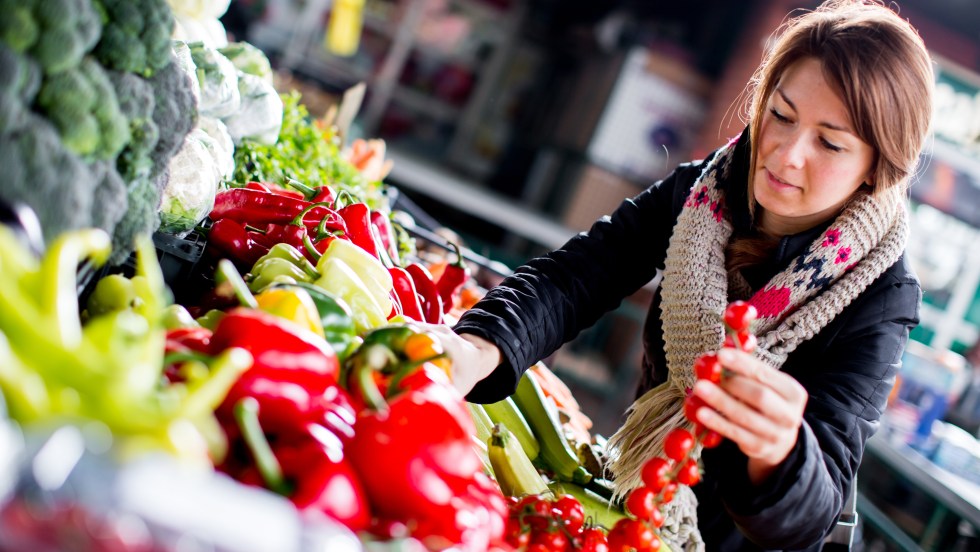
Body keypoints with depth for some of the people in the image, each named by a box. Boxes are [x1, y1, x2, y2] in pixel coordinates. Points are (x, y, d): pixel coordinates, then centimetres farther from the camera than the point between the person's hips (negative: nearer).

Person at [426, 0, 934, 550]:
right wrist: (478, 348, -40)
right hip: (632, 504, 2)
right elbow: (572, 278, -20)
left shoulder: (880, 295, -21)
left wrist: (778, 451, -50)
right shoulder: (698, 192, -9)